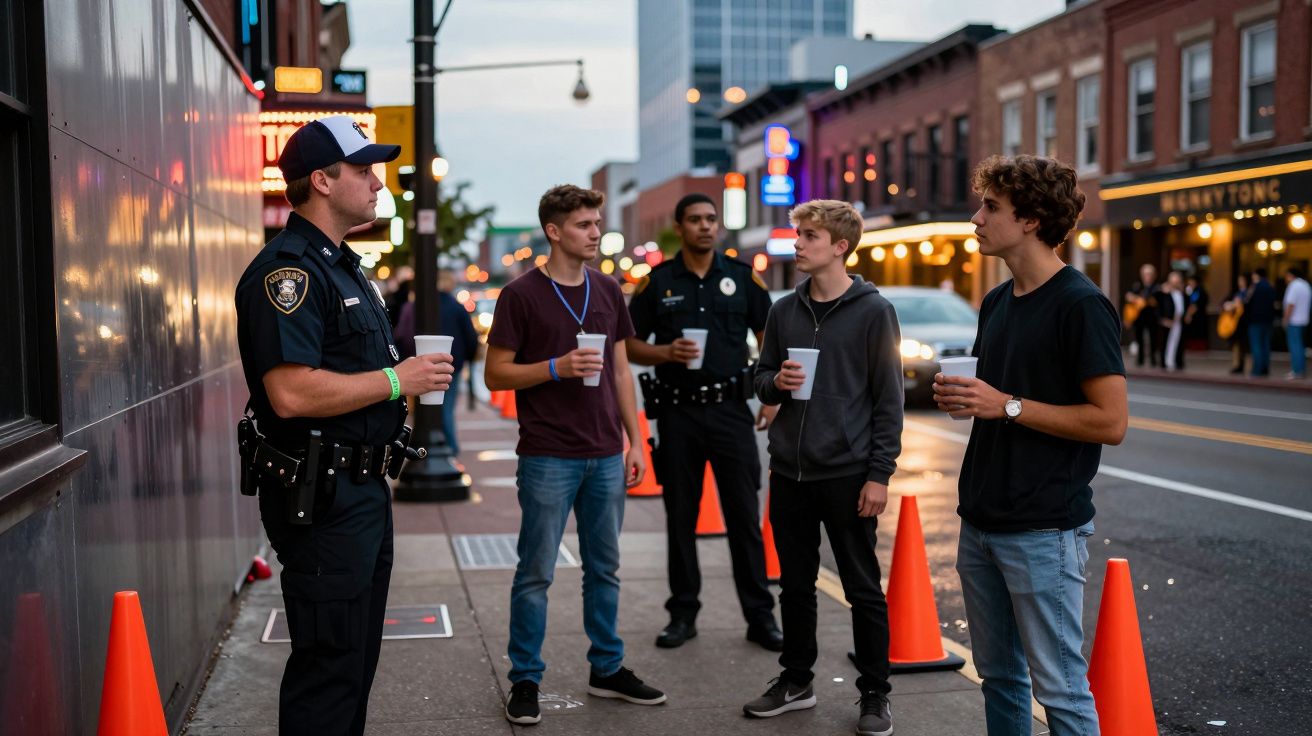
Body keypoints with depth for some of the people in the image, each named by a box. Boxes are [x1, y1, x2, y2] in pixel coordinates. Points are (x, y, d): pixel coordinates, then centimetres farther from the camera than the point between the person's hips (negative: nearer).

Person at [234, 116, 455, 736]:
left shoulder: (342, 266, 17)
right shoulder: (288, 269, -16)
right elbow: (291, 394, -27)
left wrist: (414, 378, 10)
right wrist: (396, 380, -19)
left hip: (363, 490, 10)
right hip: (319, 496, -10)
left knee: (358, 655, 19)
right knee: (329, 663, -2)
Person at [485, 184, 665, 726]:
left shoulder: (608, 291, 9)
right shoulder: (521, 295, -7)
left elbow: (620, 372, 13)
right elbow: (496, 374, -7)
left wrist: (635, 441, 8)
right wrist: (557, 367, -21)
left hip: (605, 456, 5)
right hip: (548, 457, -5)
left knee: (604, 569, 13)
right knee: (536, 573, 2)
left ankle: (608, 669, 25)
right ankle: (525, 680, 14)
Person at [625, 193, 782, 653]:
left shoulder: (742, 277, 4)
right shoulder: (657, 282, 3)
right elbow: (630, 345, 6)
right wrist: (666, 353, -14)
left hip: (731, 408, 0)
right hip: (677, 411, 1)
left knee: (744, 516, 1)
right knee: (680, 516, 8)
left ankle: (759, 616, 9)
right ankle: (683, 613, 19)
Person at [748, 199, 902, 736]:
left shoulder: (873, 311, -6)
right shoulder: (784, 311, 8)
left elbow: (889, 399, -7)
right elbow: (762, 381, 15)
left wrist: (879, 474, -11)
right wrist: (777, 382, -9)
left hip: (847, 474, -5)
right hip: (789, 472, 5)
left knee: (863, 590, 5)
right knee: (795, 584, 15)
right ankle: (796, 681, 29)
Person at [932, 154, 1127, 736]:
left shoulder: (1080, 305, -14)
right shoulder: (996, 302, 12)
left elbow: (1110, 421, -17)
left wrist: (1007, 405, -19)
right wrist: (960, 397, 0)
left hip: (1043, 530, -8)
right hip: (981, 522, 8)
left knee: (1060, 687, 1)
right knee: (999, 676, 17)